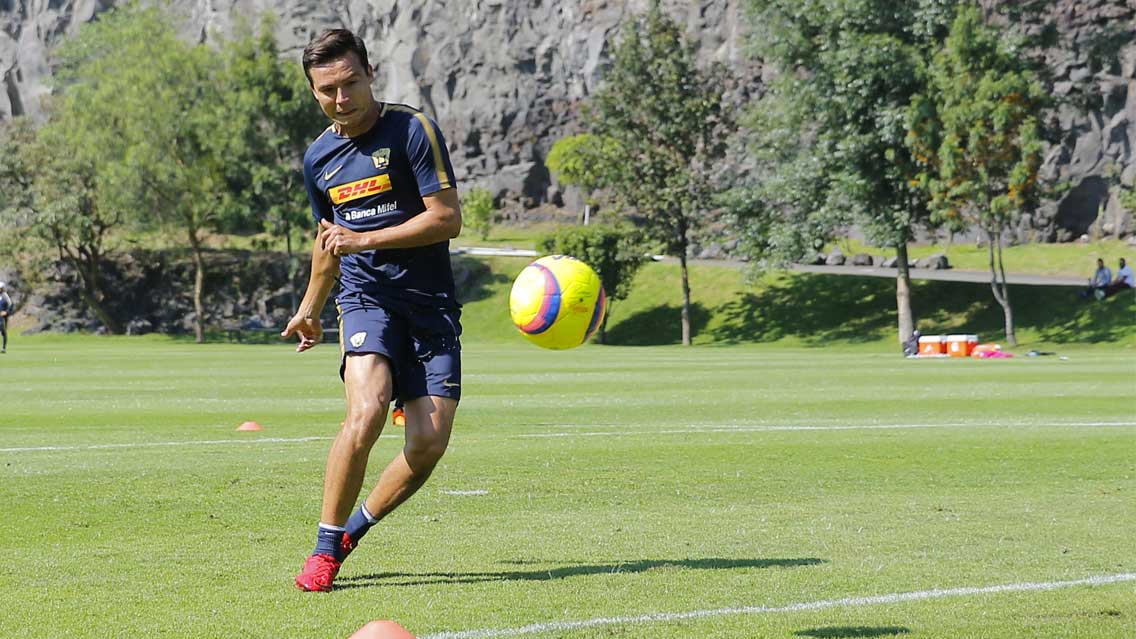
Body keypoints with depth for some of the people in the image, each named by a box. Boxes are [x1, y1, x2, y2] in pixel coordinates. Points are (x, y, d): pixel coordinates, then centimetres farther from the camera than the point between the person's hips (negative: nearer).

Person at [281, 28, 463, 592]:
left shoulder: (412, 129, -6)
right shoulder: (318, 158, 11)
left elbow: (447, 218, -10)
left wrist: (366, 239, -14)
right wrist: (309, 311, 39)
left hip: (431, 303, -2)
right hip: (365, 297, 2)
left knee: (430, 440, -11)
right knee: (366, 412, -24)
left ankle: (354, 528, 13)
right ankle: (326, 546, -11)